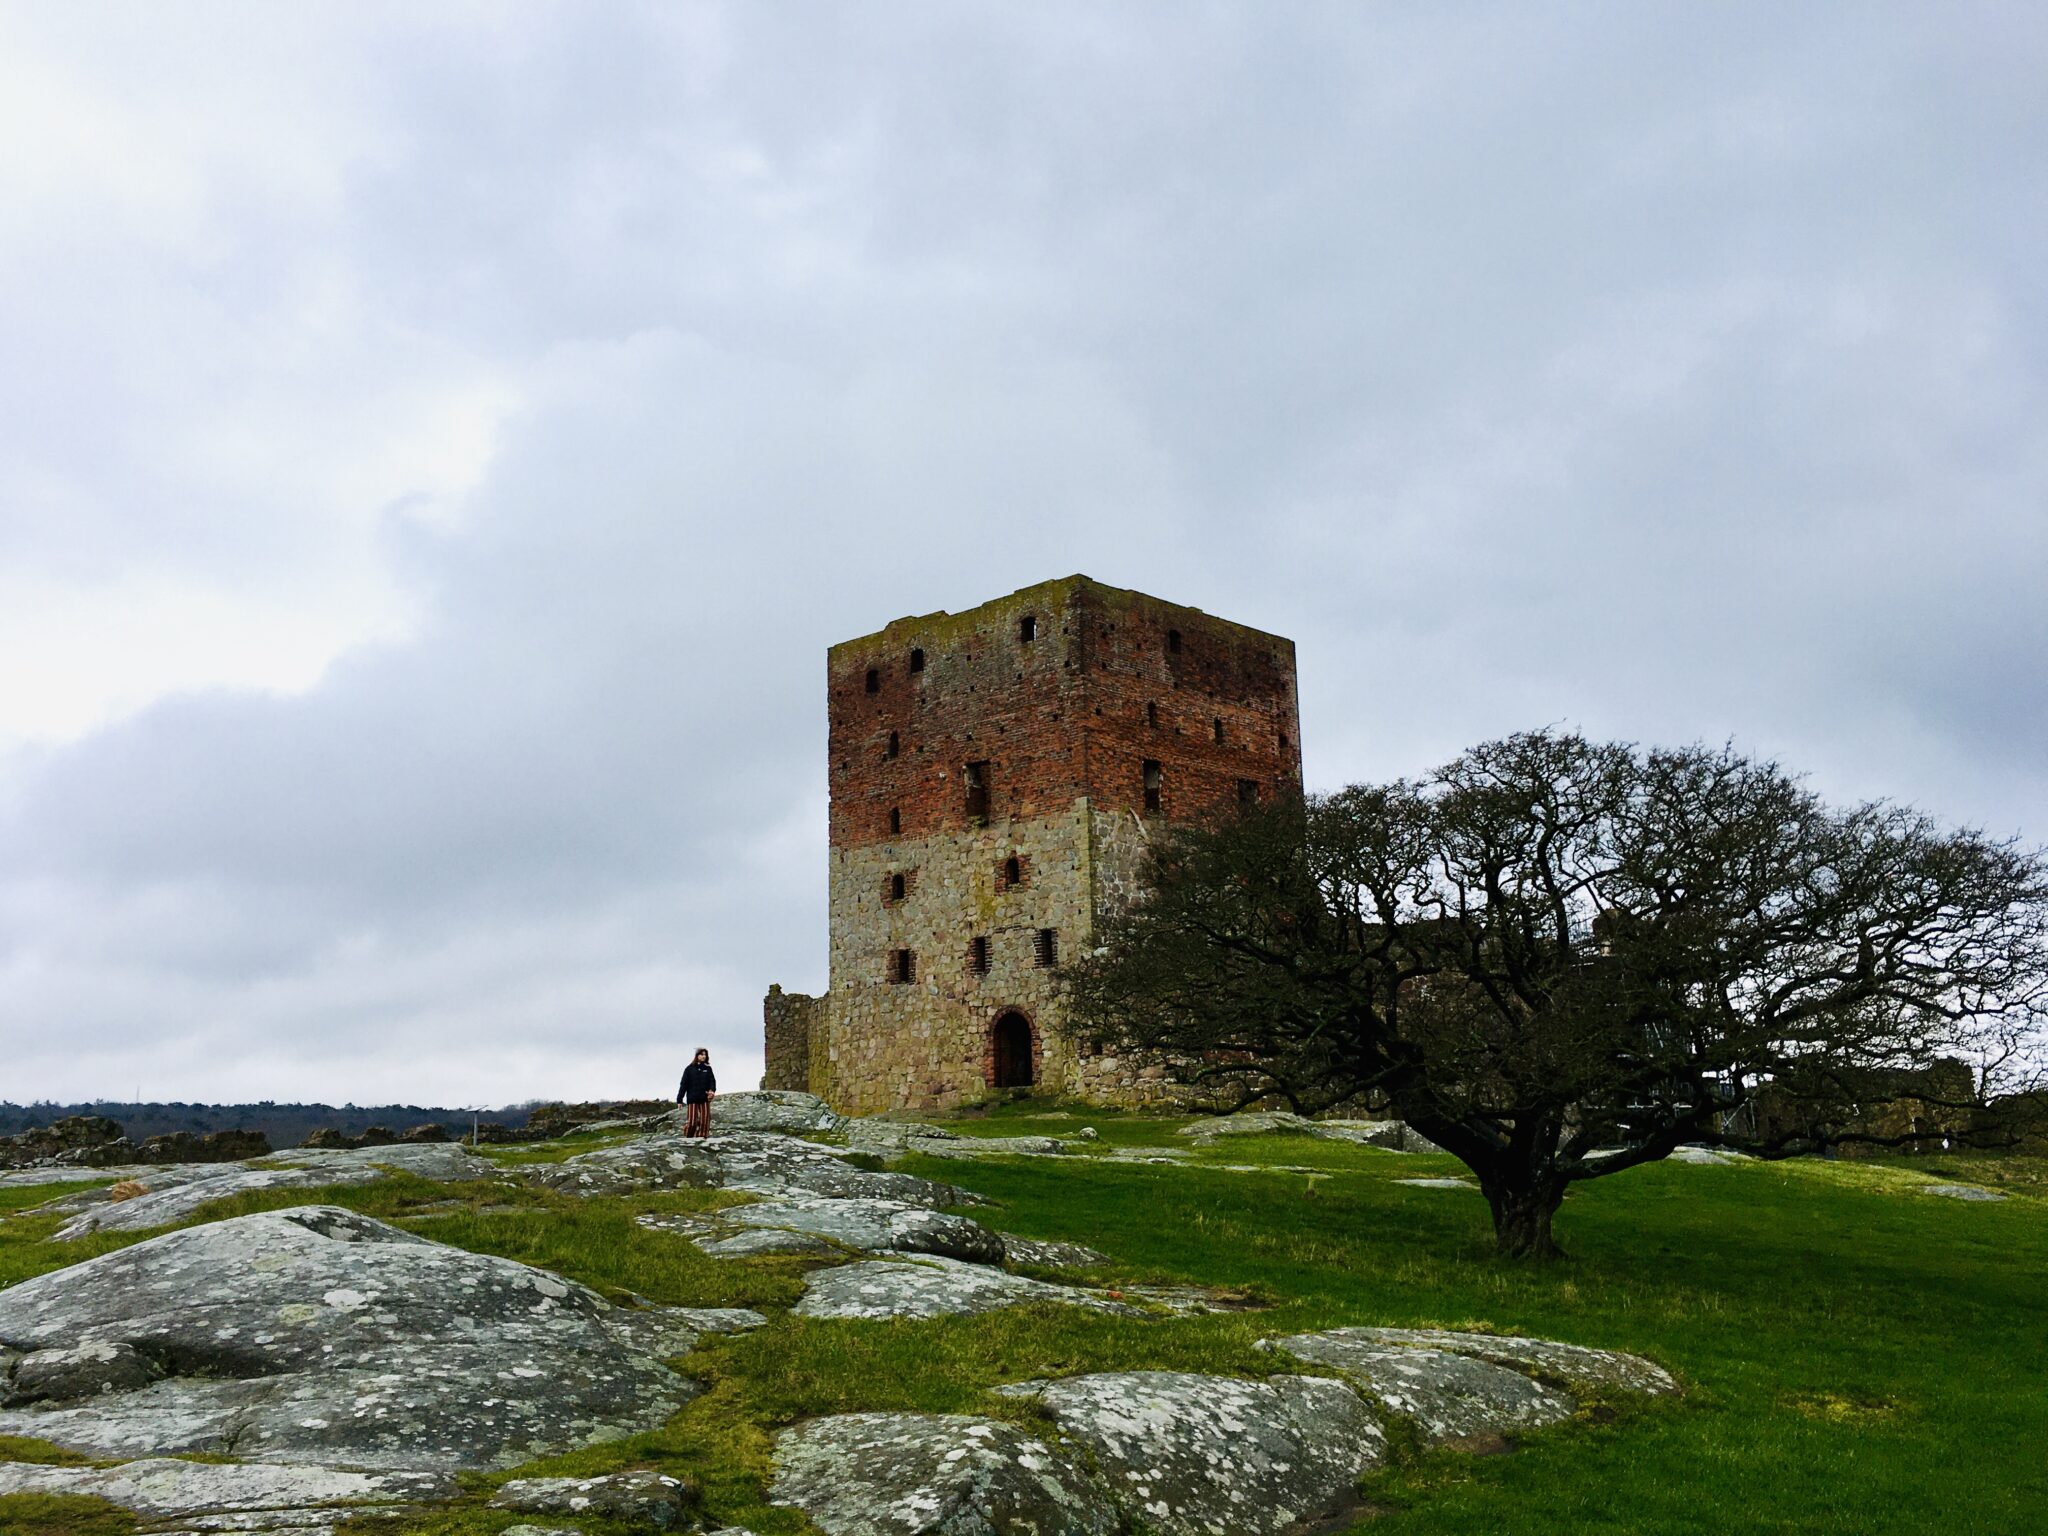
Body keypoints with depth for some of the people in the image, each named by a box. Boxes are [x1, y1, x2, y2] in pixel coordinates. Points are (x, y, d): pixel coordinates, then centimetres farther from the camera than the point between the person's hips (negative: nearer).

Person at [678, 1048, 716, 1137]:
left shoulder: (708, 1068, 10)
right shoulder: (690, 1069, 3)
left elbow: (712, 1081, 1)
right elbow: (684, 1084, 2)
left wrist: (712, 1090, -21)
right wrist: (679, 1099, -2)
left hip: (705, 1099, 2)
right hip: (692, 1099, -2)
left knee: (705, 1121, -4)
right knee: (692, 1121, -7)